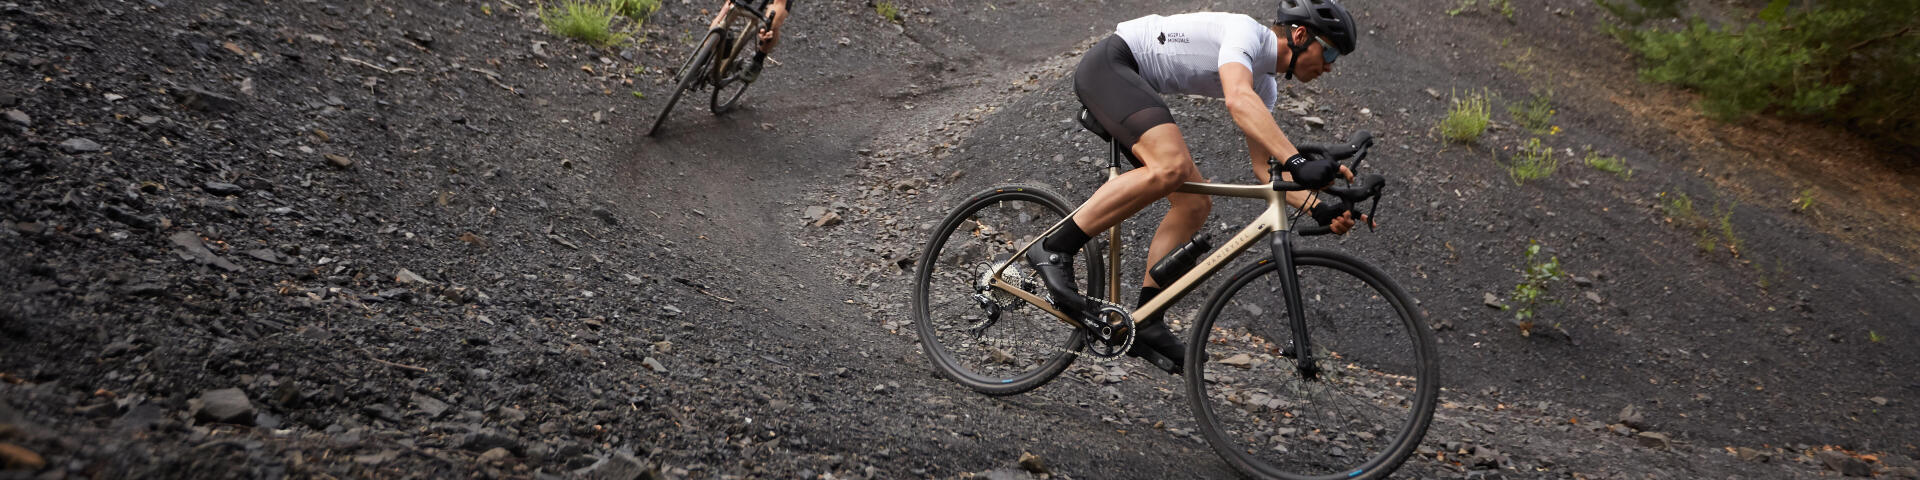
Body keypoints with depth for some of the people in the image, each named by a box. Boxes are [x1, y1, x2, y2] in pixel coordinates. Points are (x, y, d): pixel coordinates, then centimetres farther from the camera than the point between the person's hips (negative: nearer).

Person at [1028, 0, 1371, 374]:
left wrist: (1319, 209, -3)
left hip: (1136, 89, 10)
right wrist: (1298, 161, -47)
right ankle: (1054, 250, -25)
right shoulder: (1247, 31, -17)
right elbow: (1238, 99, -37)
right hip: (1109, 64, -10)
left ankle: (1144, 323, -2)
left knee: (1195, 203, -1)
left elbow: (1264, 166, 10)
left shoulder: (1265, 85, 11)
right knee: (1170, 166, -32)